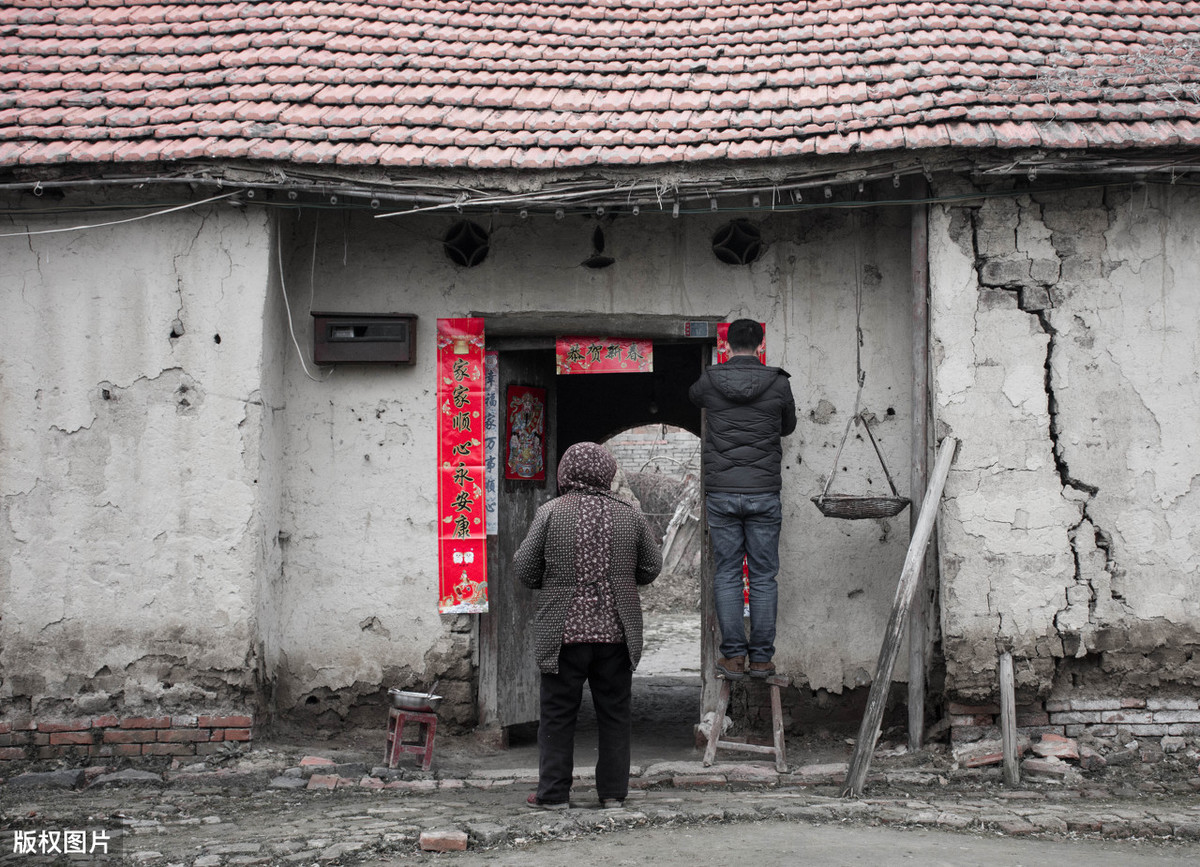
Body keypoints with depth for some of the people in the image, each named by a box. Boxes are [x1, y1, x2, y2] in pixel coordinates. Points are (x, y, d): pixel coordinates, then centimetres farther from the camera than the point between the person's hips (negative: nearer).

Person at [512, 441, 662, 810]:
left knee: (558, 714, 6)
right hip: (616, 634, 2)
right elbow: (651, 567, 9)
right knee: (614, 714, 11)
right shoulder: (630, 514, 1)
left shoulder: (550, 513, -5)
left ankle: (553, 792, 8)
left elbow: (524, 569, -3)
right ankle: (613, 791, 15)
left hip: (564, 632, -2)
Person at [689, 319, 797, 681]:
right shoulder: (778, 383, -4)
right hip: (764, 493, 0)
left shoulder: (708, 381, -2)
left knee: (726, 575, 6)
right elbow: (789, 426, 14)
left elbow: (688, 397, 23)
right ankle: (761, 658, 7)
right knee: (763, 576, 6)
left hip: (721, 493, 0)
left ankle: (732, 657, 5)